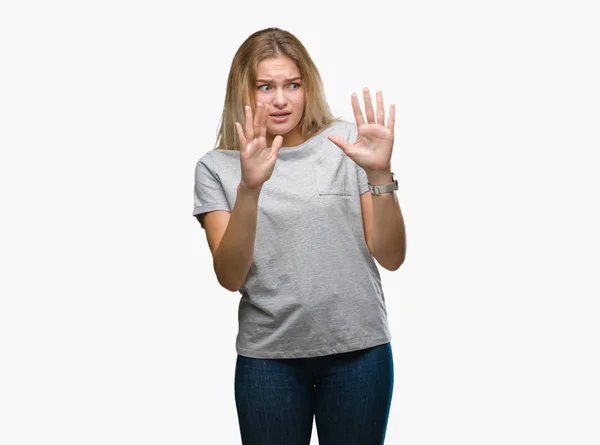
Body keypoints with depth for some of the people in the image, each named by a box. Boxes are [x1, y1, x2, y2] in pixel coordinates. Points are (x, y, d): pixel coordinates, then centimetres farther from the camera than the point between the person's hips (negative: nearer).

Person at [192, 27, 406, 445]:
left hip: (359, 349, 0)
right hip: (267, 357, 0)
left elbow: (391, 257, -3)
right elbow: (230, 277, -11)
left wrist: (380, 175, -18)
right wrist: (250, 188, -24)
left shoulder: (346, 142, -1)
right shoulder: (217, 167, 0)